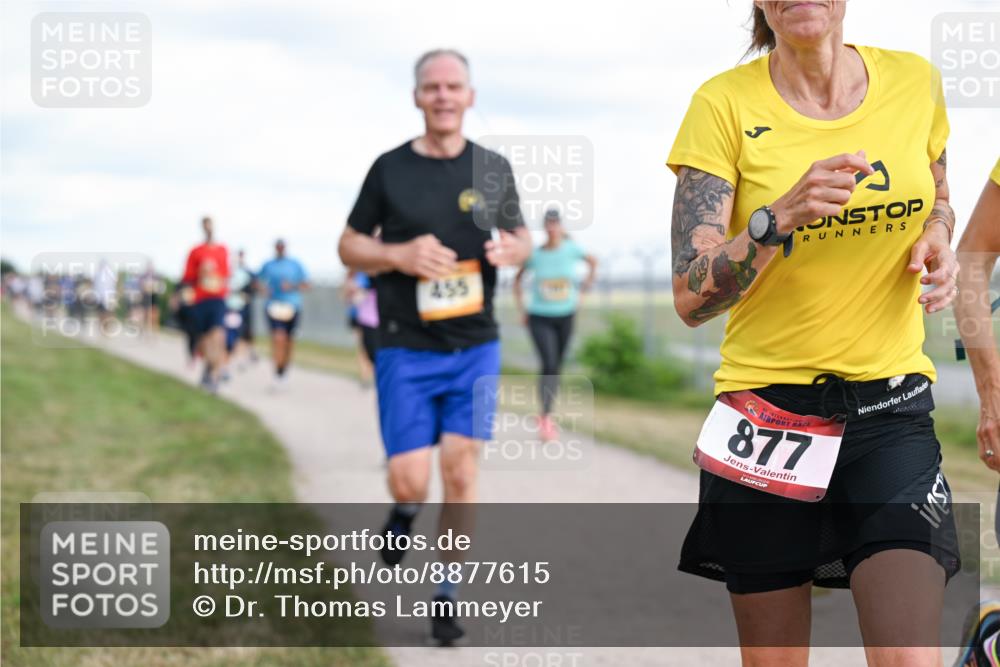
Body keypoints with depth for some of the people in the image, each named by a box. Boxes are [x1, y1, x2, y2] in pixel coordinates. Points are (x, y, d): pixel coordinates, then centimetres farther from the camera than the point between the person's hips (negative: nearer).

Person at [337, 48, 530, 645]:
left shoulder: (494, 169, 5)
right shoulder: (390, 169, -1)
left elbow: (522, 236, 17)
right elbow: (349, 245, 5)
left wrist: (513, 249, -7)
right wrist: (398, 255, -15)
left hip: (476, 348, 2)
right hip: (406, 350, -1)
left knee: (461, 473, -2)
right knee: (410, 481, -6)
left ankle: (447, 595, 13)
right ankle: (405, 513, 31)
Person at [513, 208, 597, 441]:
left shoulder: (571, 249, -9)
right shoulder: (535, 255, -10)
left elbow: (593, 261, 12)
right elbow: (517, 280, 7)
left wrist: (586, 287, 9)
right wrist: (521, 310, 2)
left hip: (565, 317, 2)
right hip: (540, 318, -2)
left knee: (557, 368, 12)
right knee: (548, 365, -19)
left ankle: (545, 416, 31)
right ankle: (546, 418, -14)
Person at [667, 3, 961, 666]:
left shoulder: (914, 81, 2)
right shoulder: (725, 103, -7)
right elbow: (691, 298, -12)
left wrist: (938, 240, -1)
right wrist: (781, 217, -27)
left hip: (893, 409, 1)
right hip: (768, 405, -1)